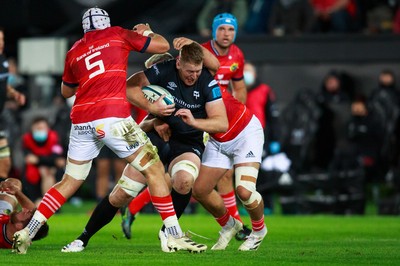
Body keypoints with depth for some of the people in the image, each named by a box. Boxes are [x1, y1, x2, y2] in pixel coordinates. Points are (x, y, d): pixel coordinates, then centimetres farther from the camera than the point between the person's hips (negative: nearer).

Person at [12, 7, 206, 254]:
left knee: (70, 182, 15)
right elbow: (163, 46, 13)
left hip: (82, 121, 5)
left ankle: (26, 233, 9)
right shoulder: (118, 35, 11)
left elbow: (66, 91, 34)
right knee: (154, 169, 2)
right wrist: (145, 31, 32)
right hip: (113, 117, -5)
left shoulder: (74, 51, 20)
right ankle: (175, 236, -4)